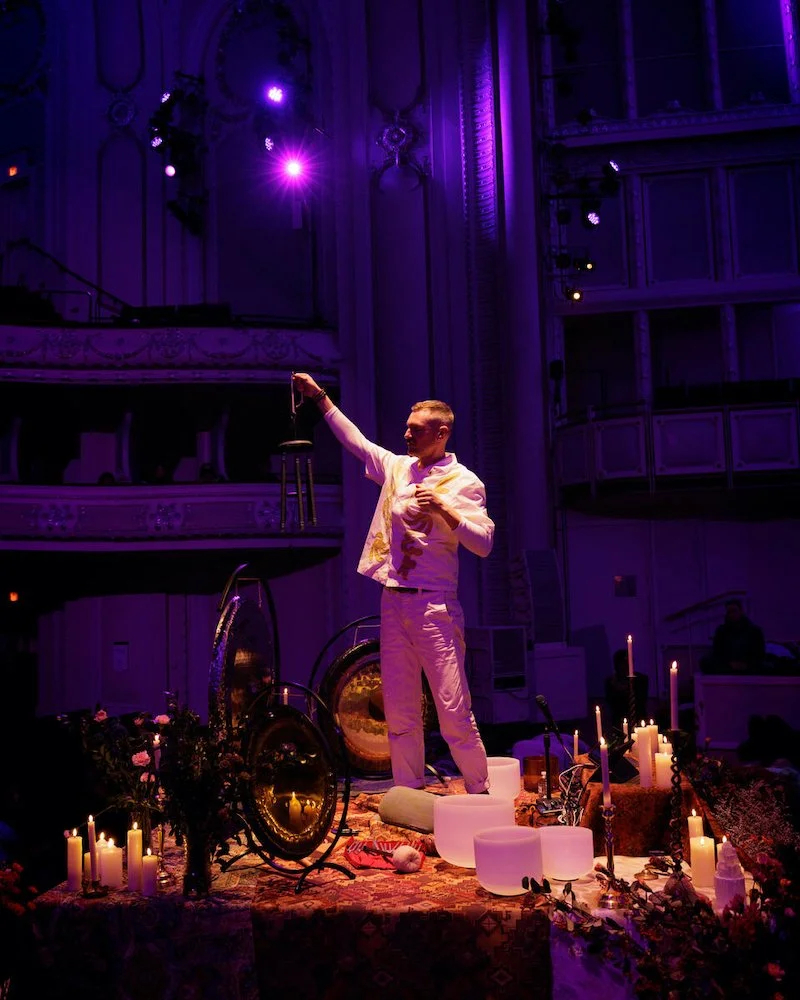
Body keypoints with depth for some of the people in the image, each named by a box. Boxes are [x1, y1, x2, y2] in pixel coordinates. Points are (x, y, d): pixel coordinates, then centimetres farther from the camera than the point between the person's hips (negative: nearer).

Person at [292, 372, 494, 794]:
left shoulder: (463, 482, -4)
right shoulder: (397, 467, 13)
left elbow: (484, 543, -11)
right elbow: (355, 440, 24)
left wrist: (443, 509, -22)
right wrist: (320, 398, 23)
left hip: (434, 605, -6)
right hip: (393, 601, 6)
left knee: (452, 708, -7)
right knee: (398, 708, 9)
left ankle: (479, 794, 6)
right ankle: (408, 793, 20)